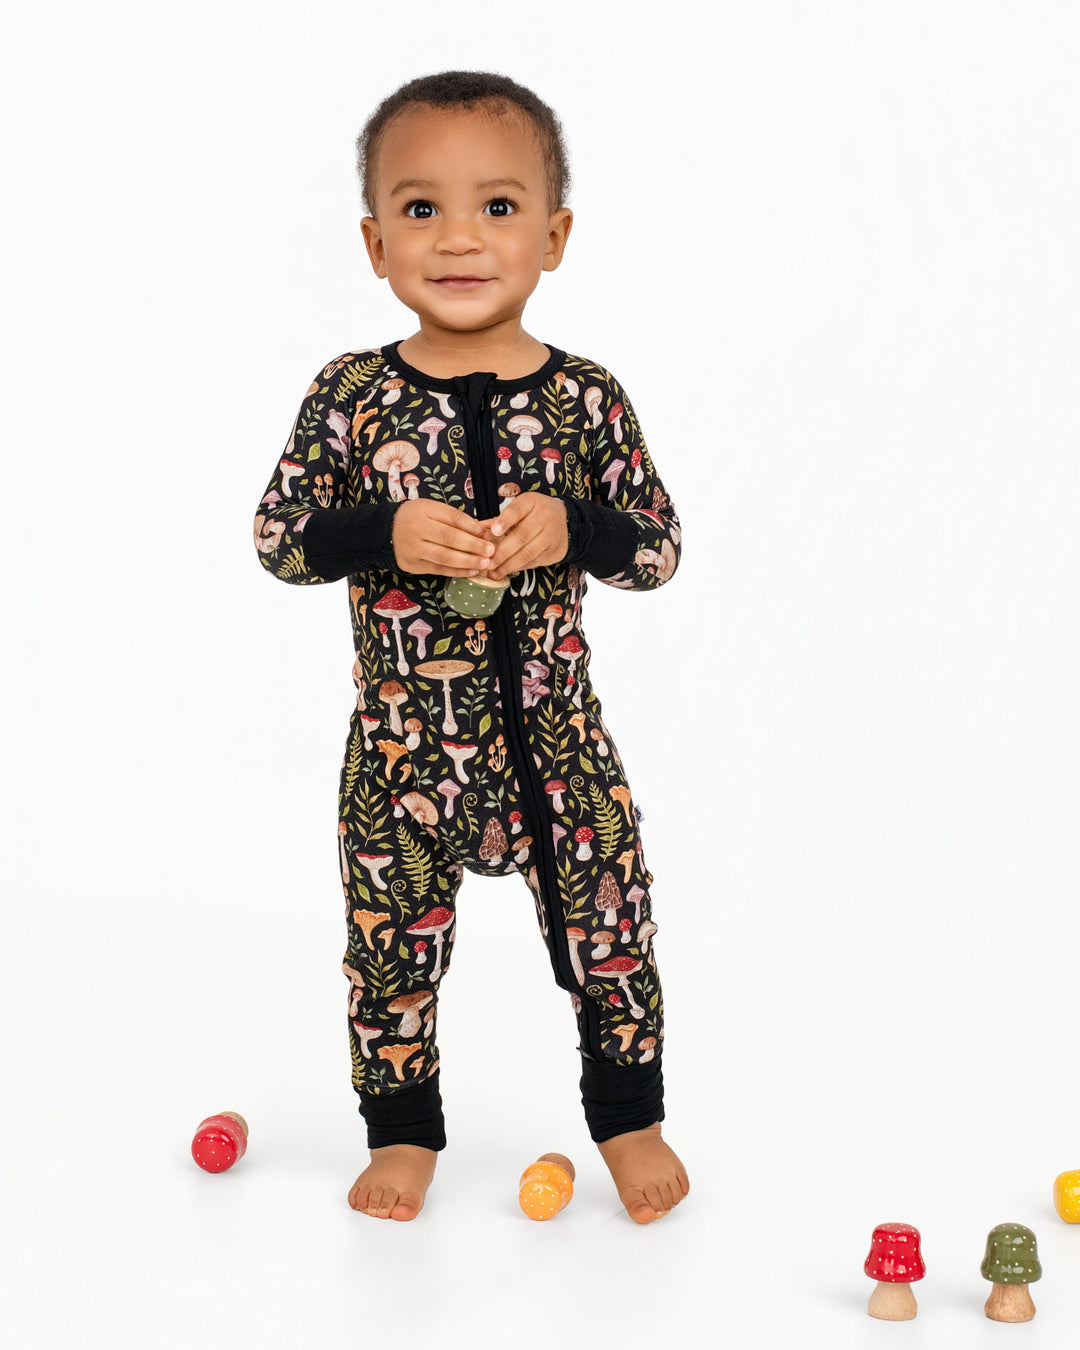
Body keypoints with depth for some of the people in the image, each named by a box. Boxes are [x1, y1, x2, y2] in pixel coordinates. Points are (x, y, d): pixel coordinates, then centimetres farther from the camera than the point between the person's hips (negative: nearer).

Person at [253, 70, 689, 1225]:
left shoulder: (586, 399, -4)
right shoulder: (350, 397, -6)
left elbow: (660, 545, 0)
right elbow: (277, 536, -4)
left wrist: (570, 528, -19)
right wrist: (387, 535, -21)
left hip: (557, 732, 0)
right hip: (402, 740, 0)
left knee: (608, 924, 9)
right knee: (393, 938, 11)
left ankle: (628, 1115, 31)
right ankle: (402, 1127, 32)